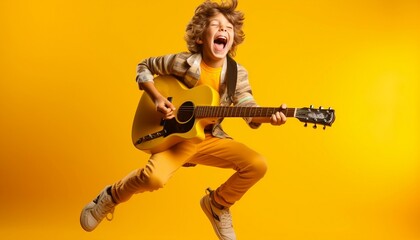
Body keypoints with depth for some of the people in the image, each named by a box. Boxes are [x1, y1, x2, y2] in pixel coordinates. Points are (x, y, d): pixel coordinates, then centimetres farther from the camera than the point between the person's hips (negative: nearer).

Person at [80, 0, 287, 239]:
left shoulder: (237, 74, -6)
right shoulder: (182, 62, -12)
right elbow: (144, 67, 2)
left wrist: (270, 116, -33)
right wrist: (157, 98, -14)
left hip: (210, 138, 4)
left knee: (258, 164, -16)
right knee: (154, 177, -32)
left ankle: (217, 204, 12)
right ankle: (110, 197, 3)